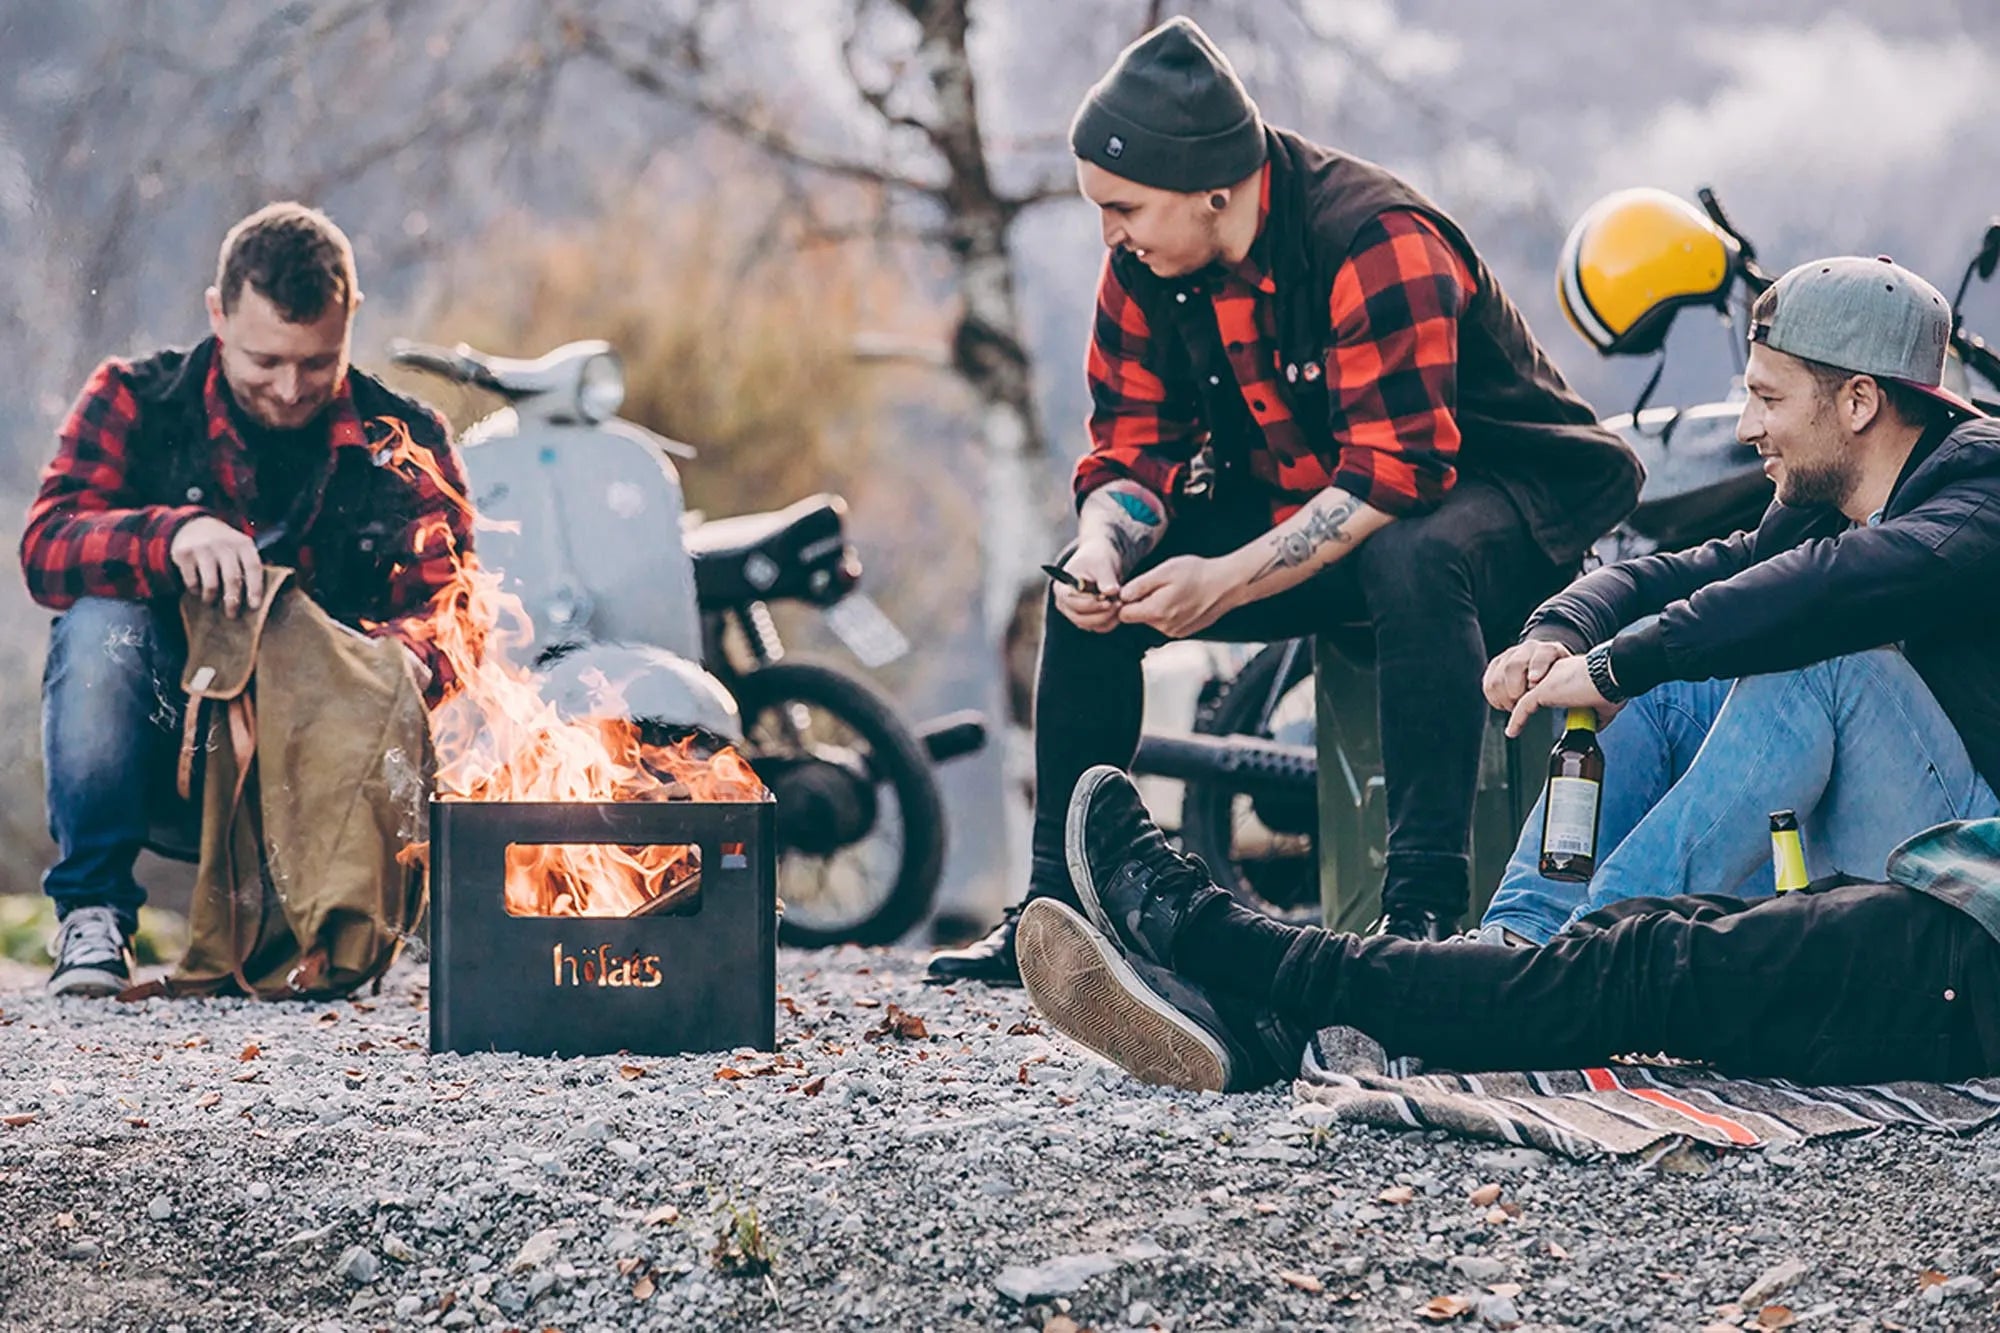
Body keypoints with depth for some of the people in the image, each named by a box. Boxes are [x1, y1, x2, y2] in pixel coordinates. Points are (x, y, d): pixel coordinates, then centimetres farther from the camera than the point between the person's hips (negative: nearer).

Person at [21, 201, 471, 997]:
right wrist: (173, 536, -37)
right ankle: (92, 916, -20)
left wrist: (408, 655, -37)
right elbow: (46, 551, -16)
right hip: (159, 759, 0)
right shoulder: (133, 403, -1)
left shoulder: (405, 445, 1)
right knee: (100, 624, -29)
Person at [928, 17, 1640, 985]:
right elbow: (1131, 450, -1)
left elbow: (1398, 472, -33)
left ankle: (1424, 903, -38)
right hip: (1294, 512, 7)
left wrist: (1227, 580, -36)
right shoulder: (1143, 269, -6)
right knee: (1091, 583, -7)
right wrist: (1104, 551, -24)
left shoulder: (1378, 244, -28)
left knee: (1413, 562, -40)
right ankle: (1060, 904, -1)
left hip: (1483, 487, -7)